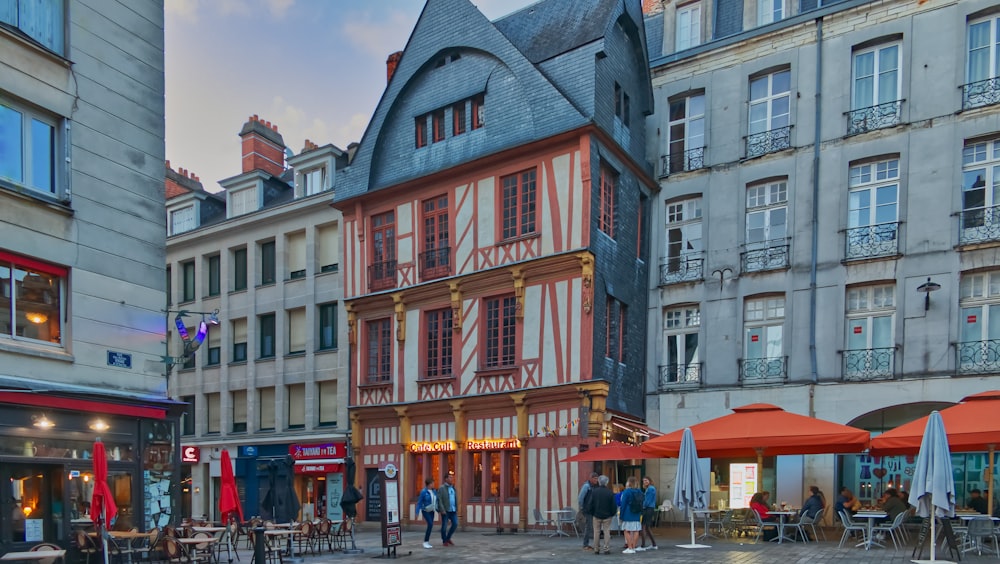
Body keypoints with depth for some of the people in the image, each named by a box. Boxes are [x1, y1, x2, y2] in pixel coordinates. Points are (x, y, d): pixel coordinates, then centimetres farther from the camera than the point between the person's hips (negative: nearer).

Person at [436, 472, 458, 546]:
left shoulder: (453, 487, 13)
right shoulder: (441, 488, -6)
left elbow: (456, 499, 15)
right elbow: (439, 500, -12)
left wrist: (457, 509, 9)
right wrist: (442, 510, -17)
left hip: (453, 510, 6)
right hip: (445, 510, -6)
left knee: (455, 524, 1)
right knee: (444, 526, 1)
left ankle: (448, 538, 20)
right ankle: (444, 541, 15)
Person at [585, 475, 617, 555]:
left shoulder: (594, 491, -6)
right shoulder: (610, 493, -8)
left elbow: (590, 503, -3)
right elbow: (613, 505, -4)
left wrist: (591, 512, 9)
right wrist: (612, 513, 10)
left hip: (596, 515, 1)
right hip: (607, 515, -1)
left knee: (596, 532, 8)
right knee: (606, 531, 5)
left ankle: (596, 549, 10)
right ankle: (606, 549, 2)